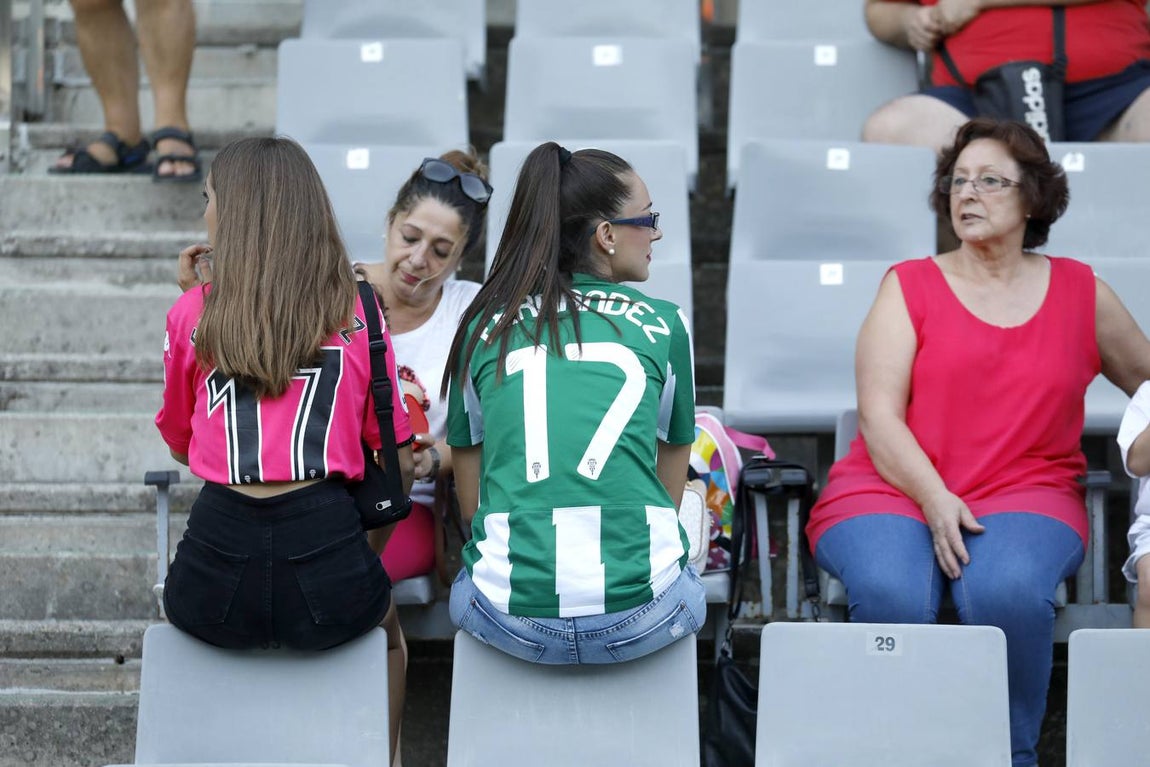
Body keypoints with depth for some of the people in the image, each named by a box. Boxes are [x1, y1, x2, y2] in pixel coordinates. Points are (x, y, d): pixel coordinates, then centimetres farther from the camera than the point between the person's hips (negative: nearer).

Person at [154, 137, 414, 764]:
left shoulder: (194, 315, 4)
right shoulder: (357, 315, 5)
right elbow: (399, 464, 9)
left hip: (215, 585, 0)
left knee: (176, 601, 39)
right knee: (382, 618, 38)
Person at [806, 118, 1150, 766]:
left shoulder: (1082, 294, 15)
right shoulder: (909, 287, 9)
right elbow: (879, 417, -1)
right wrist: (934, 499, -17)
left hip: (1026, 492, 1)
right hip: (892, 492, 0)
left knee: (1008, 592, -35)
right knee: (890, 594, -34)